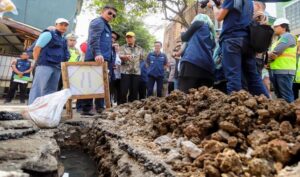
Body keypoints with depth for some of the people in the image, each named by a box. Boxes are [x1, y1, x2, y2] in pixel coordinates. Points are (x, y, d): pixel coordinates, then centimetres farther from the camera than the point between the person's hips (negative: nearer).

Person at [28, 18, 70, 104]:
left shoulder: (64, 40, 24)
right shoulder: (48, 34, 3)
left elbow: (65, 56, 27)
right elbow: (36, 49, -4)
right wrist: (37, 62, -6)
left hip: (57, 68, 8)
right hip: (45, 65, -7)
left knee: (51, 91, 7)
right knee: (38, 89, -11)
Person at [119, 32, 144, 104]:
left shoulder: (139, 49, 14)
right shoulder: (123, 47, 4)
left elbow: (141, 59, 22)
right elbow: (120, 56, -14)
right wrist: (125, 57, -36)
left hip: (136, 72, 3)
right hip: (125, 72, -3)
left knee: (134, 91, 6)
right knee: (124, 91, -5)